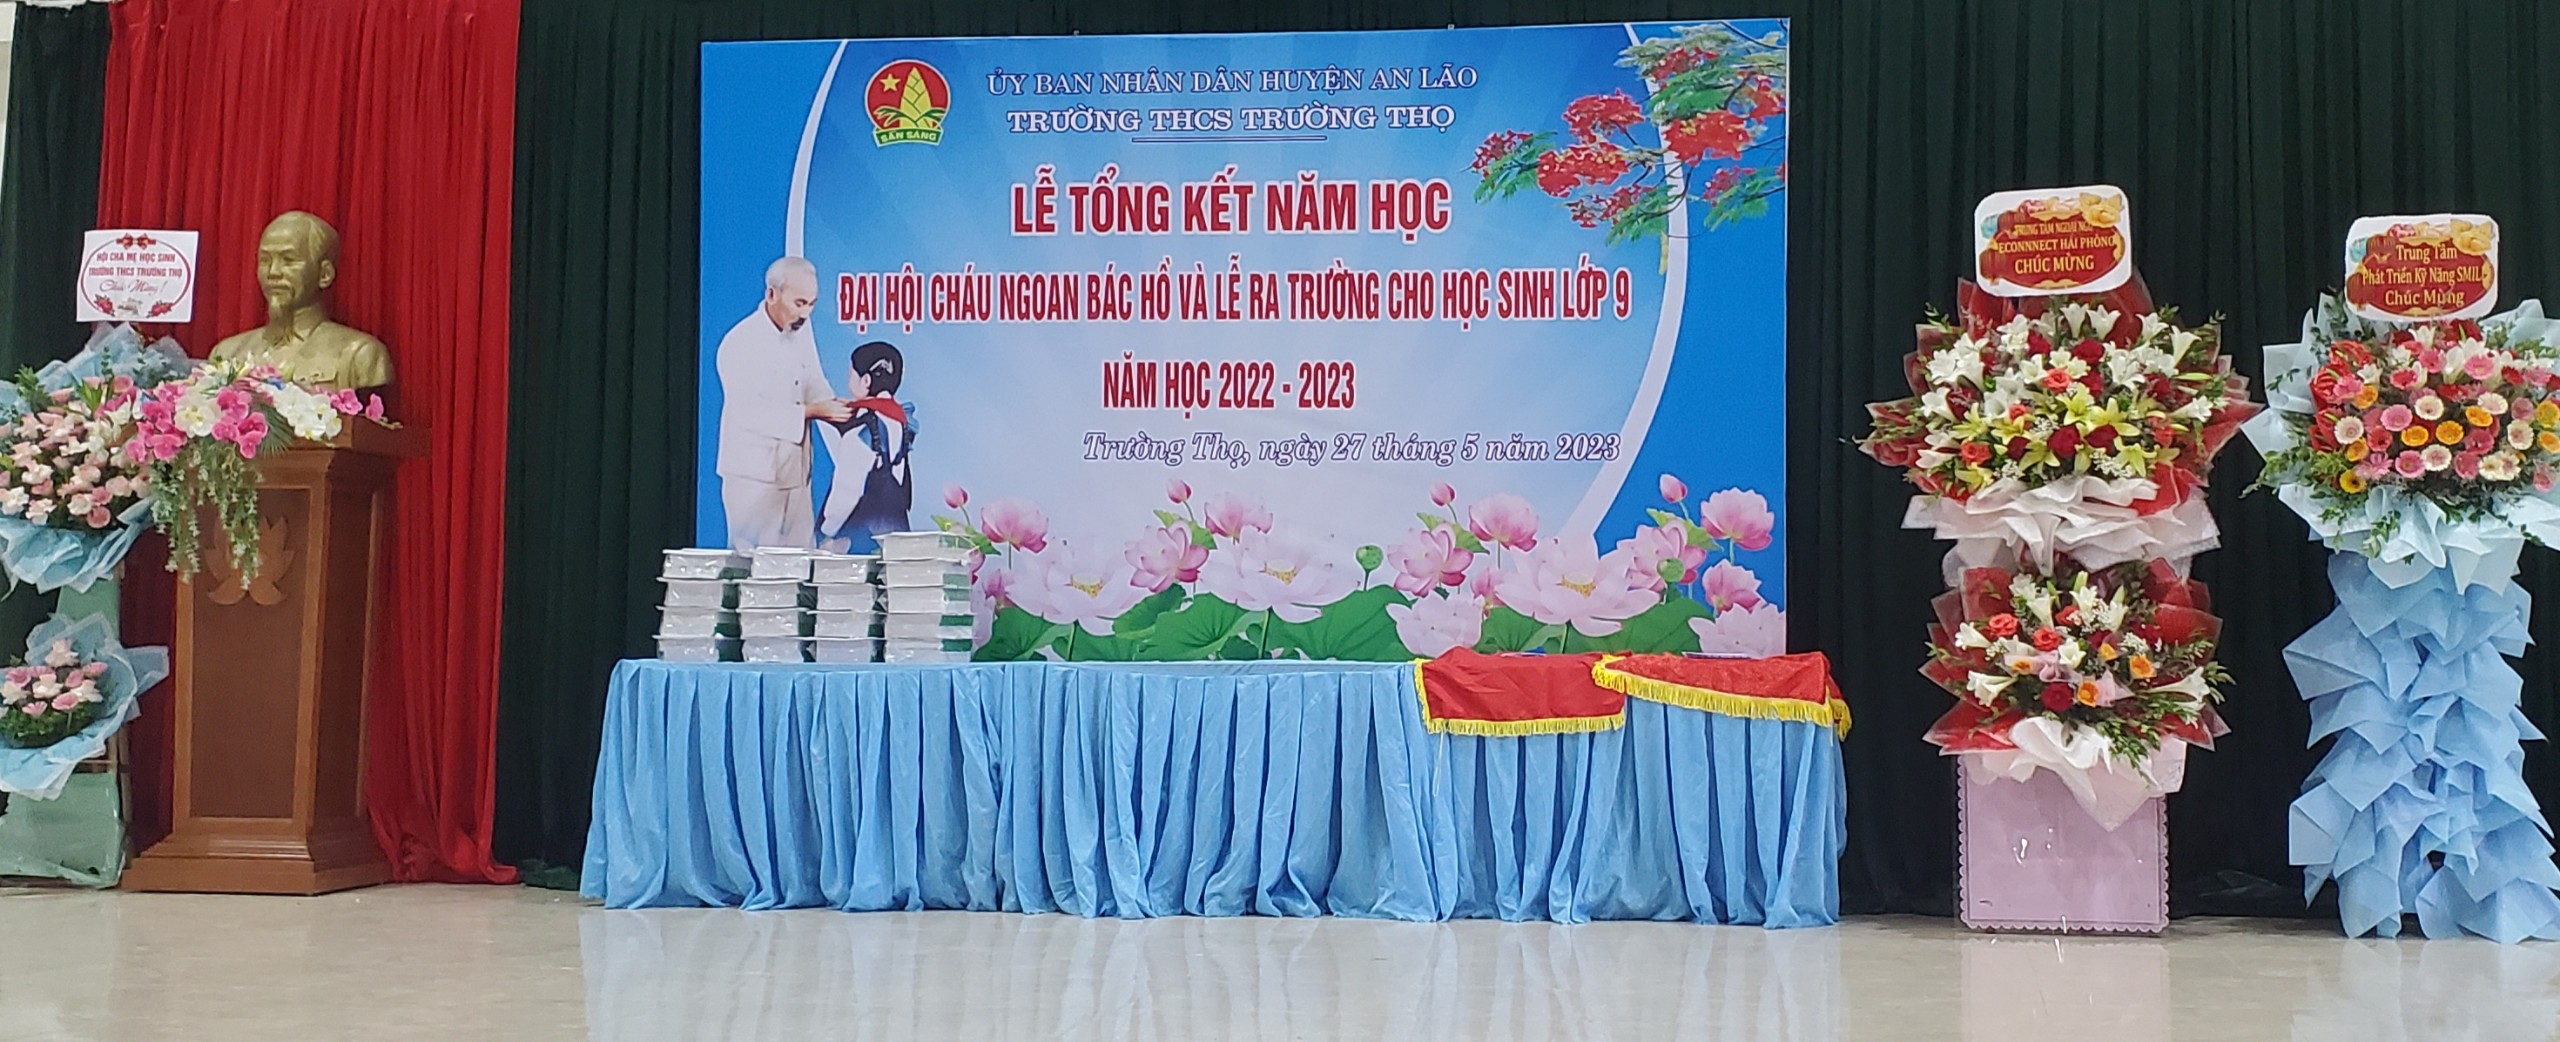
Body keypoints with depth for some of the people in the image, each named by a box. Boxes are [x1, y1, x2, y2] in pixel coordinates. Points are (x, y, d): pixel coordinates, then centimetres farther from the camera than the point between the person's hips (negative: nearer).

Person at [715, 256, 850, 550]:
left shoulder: (801, 332, 7)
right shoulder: (740, 343, -15)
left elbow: (815, 384, 13)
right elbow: (751, 413, -20)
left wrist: (835, 407, -9)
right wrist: (812, 411, -27)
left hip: (795, 471, 7)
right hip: (753, 474, -7)